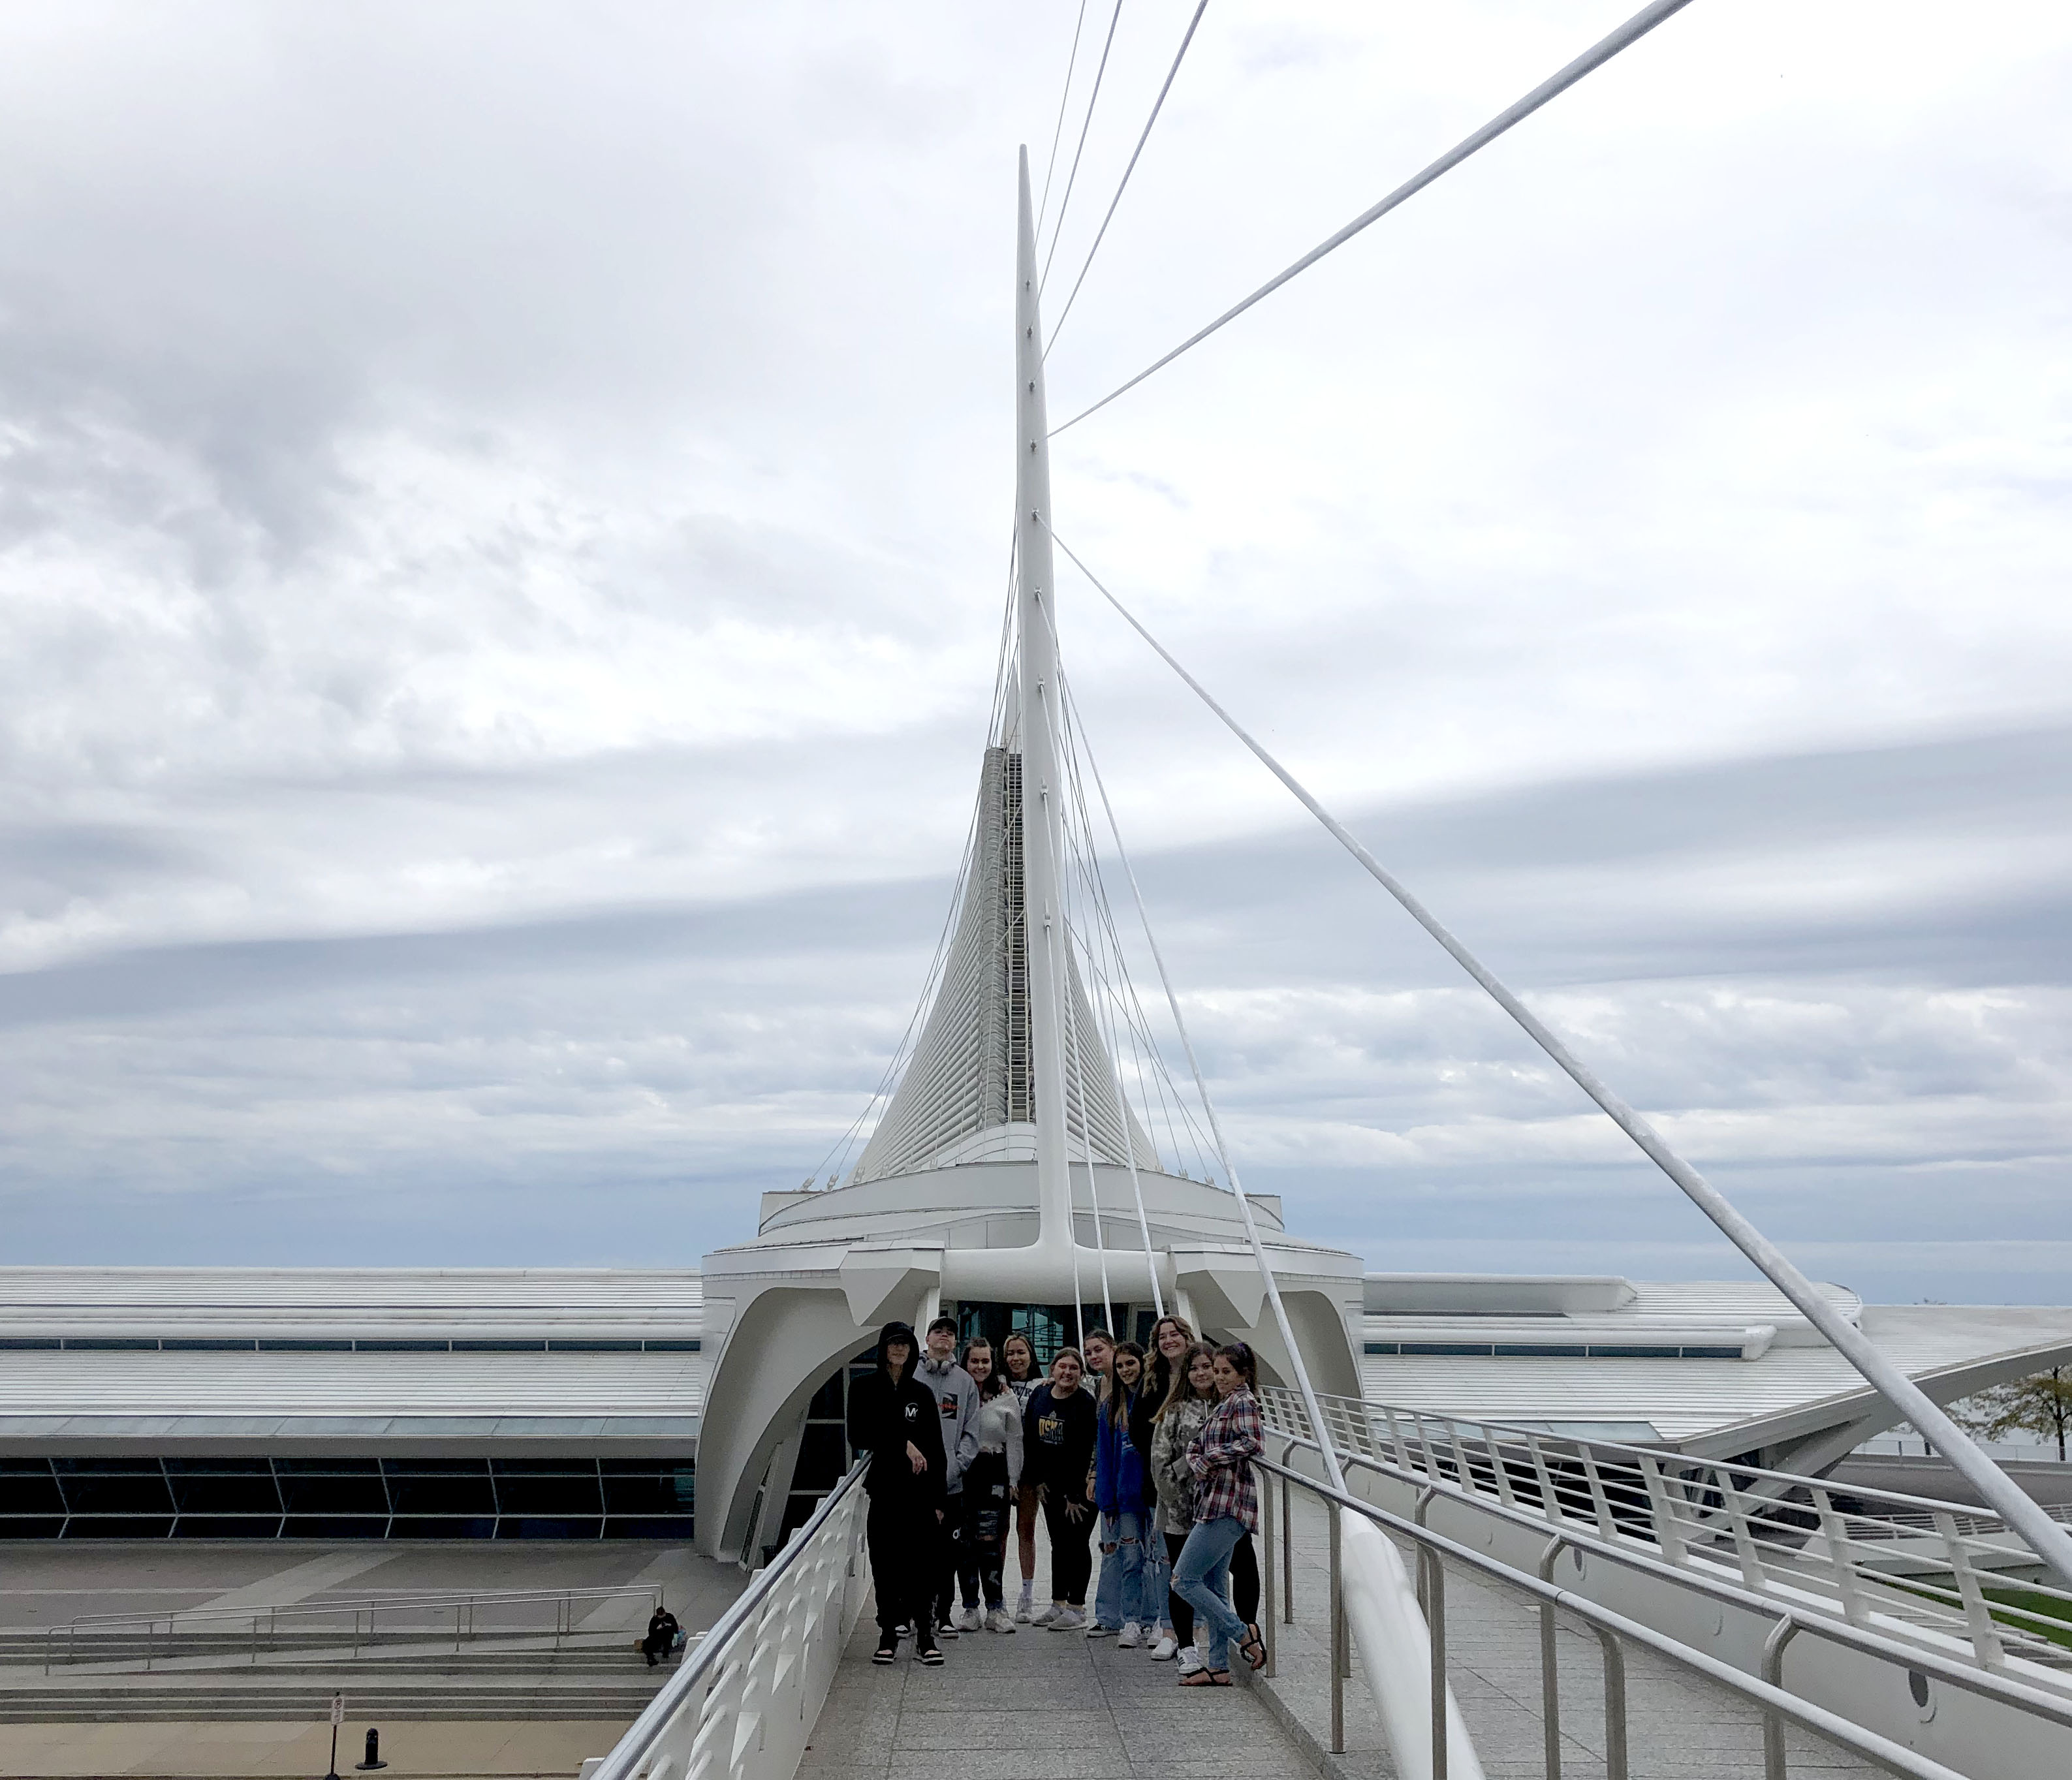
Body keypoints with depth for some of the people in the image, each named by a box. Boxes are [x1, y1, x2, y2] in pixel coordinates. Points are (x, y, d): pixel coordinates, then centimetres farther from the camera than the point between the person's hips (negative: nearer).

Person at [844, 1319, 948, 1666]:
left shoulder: (922, 1393, 9)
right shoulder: (864, 1389, 5)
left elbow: (936, 1449, 7)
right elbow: (858, 1438, -7)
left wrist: (938, 1498, 1)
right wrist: (903, 1444, -14)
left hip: (920, 1489, 1)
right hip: (884, 1486, -1)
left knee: (923, 1562, -3)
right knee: (886, 1563, 2)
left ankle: (925, 1634, 3)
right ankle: (888, 1634, 12)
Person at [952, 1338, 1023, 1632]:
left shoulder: (1006, 1398, 6)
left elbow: (1014, 1441, 8)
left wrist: (1013, 1481, 3)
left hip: (994, 1473, -1)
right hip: (960, 1473, 1)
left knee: (990, 1541, -7)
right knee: (965, 1542, 3)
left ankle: (995, 1608, -2)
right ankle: (971, 1608, 11)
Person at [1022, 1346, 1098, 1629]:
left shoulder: (1086, 1403, -16)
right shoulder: (1038, 1396, 1)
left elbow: (1085, 1453, -17)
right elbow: (1029, 1440, 7)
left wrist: (1075, 1495, -16)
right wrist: (1038, 1480, 4)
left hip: (1080, 1486, -6)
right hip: (1050, 1486, 6)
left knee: (1076, 1544, -2)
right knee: (1058, 1543, 13)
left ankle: (1077, 1609, 5)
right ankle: (1057, 1605, 22)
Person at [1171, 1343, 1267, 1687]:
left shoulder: (1243, 1402, -8)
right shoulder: (1222, 1405, 20)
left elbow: (1254, 1442, -24)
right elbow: (1195, 1445, 20)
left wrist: (1211, 1458, -14)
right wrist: (1198, 1463, -2)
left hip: (1228, 1505, -10)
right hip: (1217, 1503, 10)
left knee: (1184, 1580, -9)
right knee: (1211, 1587, 11)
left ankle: (1244, 1633, -3)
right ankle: (1218, 1668, 15)